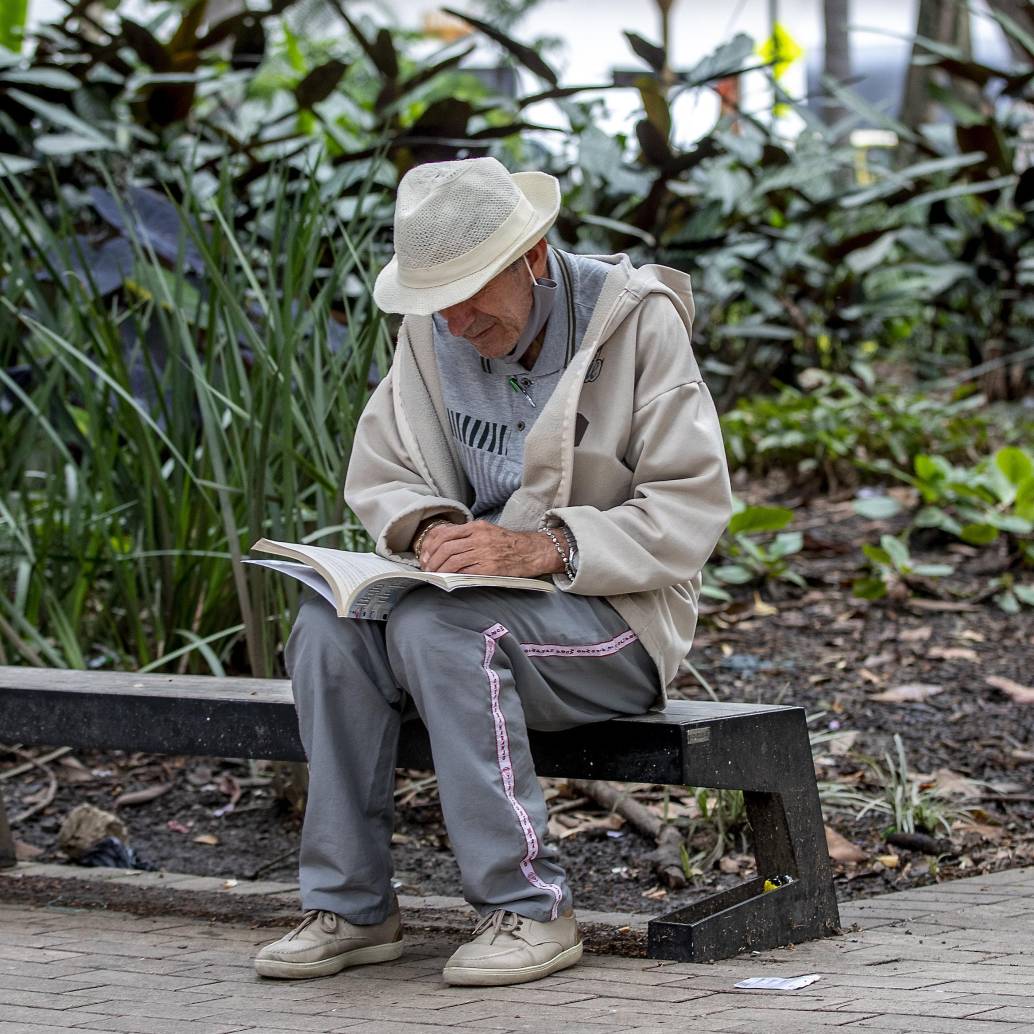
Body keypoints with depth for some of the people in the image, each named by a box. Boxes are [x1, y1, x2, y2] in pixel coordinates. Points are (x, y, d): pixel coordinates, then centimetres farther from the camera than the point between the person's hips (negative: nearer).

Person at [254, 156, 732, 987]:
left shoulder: (638, 321, -13)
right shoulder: (432, 336, 3)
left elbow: (691, 510, -17)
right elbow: (380, 475, 8)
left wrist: (542, 549, -30)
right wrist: (430, 527, -17)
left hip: (618, 613, -5)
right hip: (490, 598, 6)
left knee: (436, 628, -32)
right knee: (331, 627, -22)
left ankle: (529, 909, -24)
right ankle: (351, 906, -14)